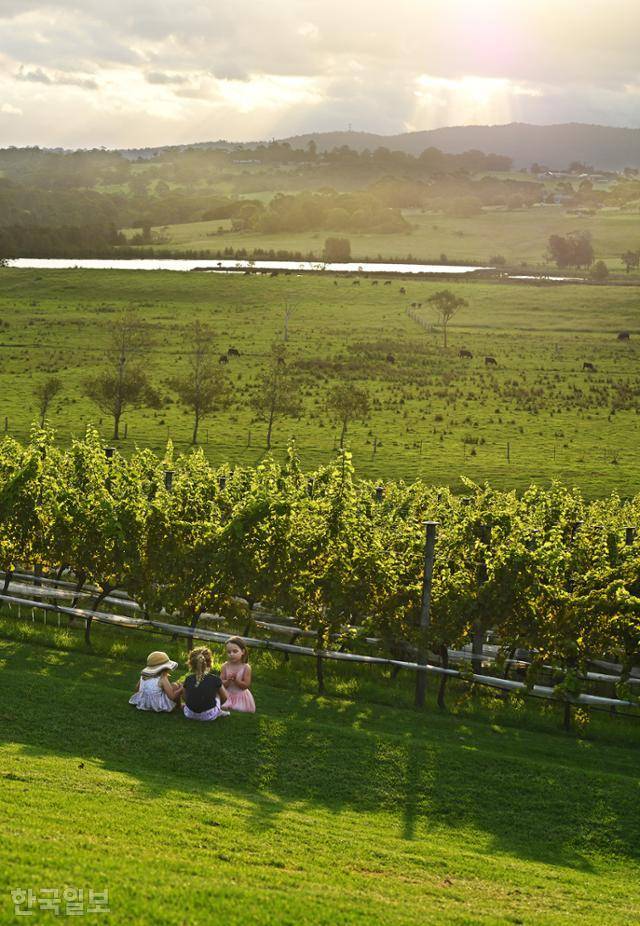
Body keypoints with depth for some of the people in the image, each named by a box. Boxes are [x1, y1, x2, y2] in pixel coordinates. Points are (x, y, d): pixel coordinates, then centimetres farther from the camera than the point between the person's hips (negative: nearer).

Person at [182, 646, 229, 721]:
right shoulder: (215, 679, -6)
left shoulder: (188, 679, -1)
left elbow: (185, 698, 10)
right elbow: (225, 695, 8)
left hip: (190, 714, 1)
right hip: (209, 715, -1)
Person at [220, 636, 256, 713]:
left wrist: (236, 680, -26)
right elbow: (221, 684, -6)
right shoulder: (225, 666, -5)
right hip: (227, 696, 2)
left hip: (241, 697, -2)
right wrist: (228, 680, -25)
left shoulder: (246, 667, -12)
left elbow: (246, 685, -13)